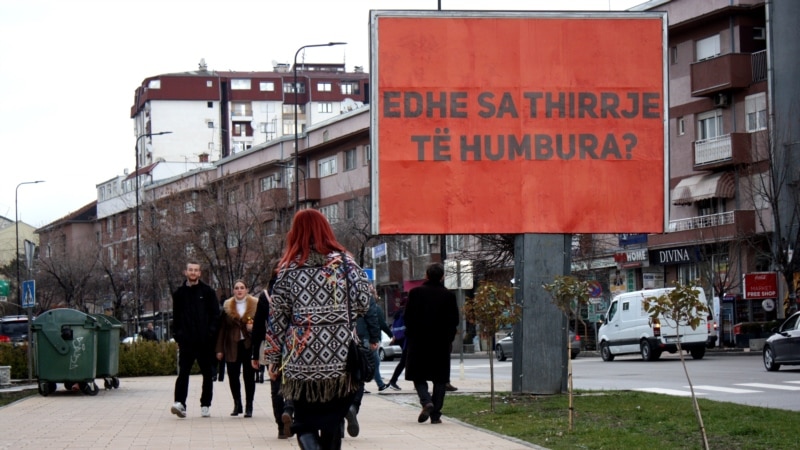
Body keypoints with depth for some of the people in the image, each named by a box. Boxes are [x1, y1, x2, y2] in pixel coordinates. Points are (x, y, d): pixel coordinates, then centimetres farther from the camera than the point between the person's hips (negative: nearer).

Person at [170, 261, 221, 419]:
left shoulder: (208, 292, 5)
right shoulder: (179, 293, 10)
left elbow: (216, 315, 3)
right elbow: (176, 316, 14)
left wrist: (210, 333, -8)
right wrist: (177, 335, 4)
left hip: (205, 341, 0)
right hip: (186, 340, 0)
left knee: (207, 373, 6)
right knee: (183, 372, -12)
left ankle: (205, 405, 14)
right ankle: (180, 403, -20)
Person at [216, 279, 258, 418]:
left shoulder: (256, 304, 3)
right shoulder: (227, 305, 8)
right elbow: (222, 328, 7)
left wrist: (254, 327, -15)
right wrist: (219, 349, 3)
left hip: (249, 345, -2)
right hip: (232, 346, 2)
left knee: (249, 376, 0)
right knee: (233, 377, 0)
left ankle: (248, 407, 7)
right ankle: (237, 405, 15)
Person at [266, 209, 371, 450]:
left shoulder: (288, 267, 3)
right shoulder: (343, 261, 2)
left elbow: (278, 317, 3)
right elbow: (363, 302, -4)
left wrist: (273, 357, 10)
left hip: (302, 359, -1)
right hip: (340, 357, 1)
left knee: (305, 420, 6)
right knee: (333, 419, 12)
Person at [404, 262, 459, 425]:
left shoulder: (415, 293, -4)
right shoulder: (449, 295, -2)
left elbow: (408, 318, -3)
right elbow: (454, 321, 0)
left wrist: (411, 336, 10)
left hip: (419, 341, -1)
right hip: (441, 343, 1)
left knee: (419, 376, 8)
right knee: (440, 379, 7)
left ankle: (426, 401, -18)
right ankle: (436, 414, 3)